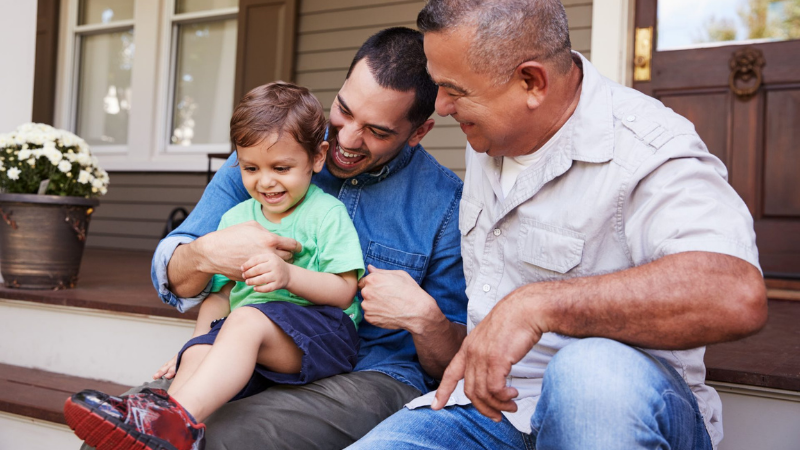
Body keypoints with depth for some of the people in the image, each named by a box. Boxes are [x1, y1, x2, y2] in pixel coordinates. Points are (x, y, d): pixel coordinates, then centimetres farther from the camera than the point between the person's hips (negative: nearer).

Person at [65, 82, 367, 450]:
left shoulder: (327, 214, 2)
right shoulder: (235, 218, 20)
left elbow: (344, 292, -5)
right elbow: (221, 291, 20)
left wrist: (288, 275, -21)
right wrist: (201, 340, 4)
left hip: (320, 329, -5)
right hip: (245, 338, 6)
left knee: (245, 321, -33)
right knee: (198, 353, -25)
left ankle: (177, 417, -49)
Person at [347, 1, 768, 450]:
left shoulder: (646, 150, -17)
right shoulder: (492, 136, 11)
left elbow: (737, 295, -36)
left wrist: (537, 305, -37)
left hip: (622, 405, -5)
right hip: (487, 400, 6)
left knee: (593, 371, -39)